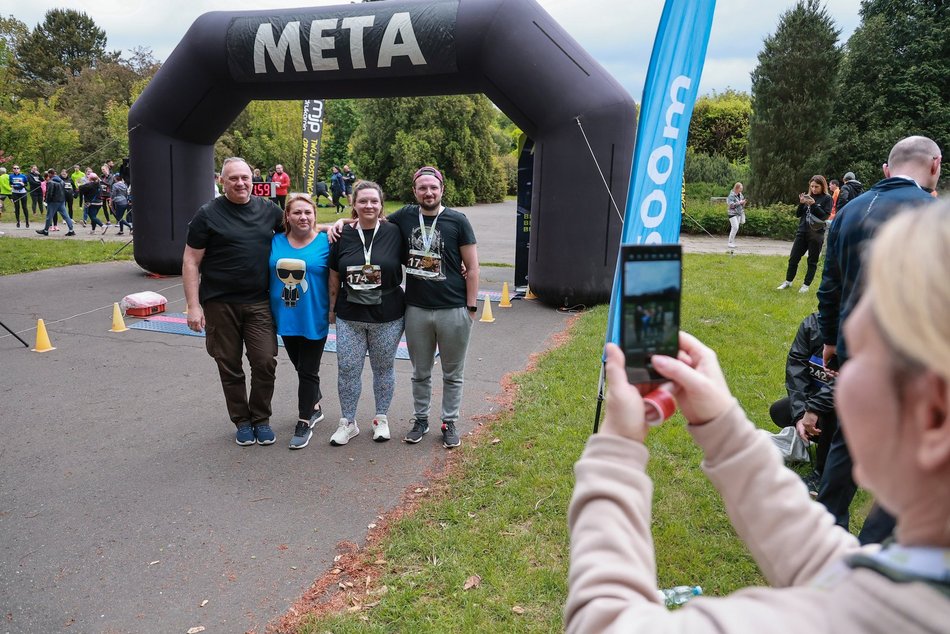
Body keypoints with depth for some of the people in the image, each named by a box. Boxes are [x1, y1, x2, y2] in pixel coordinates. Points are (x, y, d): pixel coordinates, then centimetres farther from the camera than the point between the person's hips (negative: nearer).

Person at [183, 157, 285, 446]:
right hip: (220, 304, -1)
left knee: (265, 362, -3)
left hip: (259, 303, 2)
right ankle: (242, 421, 25)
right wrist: (193, 306, -9)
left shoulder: (268, 209, 5)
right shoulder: (208, 214, -3)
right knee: (230, 367, 8)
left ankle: (261, 418, 18)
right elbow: (190, 262, -3)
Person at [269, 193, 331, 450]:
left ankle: (304, 423, 15)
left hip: (314, 319, -4)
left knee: (308, 371, 4)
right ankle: (315, 407, 40)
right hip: (286, 318, 4)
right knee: (300, 367, 19)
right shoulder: (275, 242, 2)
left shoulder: (325, 242, -8)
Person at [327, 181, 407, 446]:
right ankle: (348, 422, 24)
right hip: (349, 317, 2)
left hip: (387, 317, -1)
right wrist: (332, 309, 11)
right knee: (348, 369, 6)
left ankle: (381, 419, 31)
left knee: (383, 368, 13)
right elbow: (334, 277, 7)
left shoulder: (394, 233, -7)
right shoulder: (343, 235, -1)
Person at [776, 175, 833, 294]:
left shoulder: (827, 199, -2)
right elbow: (798, 214, 8)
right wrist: (801, 203, -9)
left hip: (816, 234, -4)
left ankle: (806, 285, 12)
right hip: (802, 231, 4)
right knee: (793, 258, 5)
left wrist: (813, 204, -19)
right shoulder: (808, 196, 10)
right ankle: (788, 281, 18)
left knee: (812, 261, 5)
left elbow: (825, 215, -12)